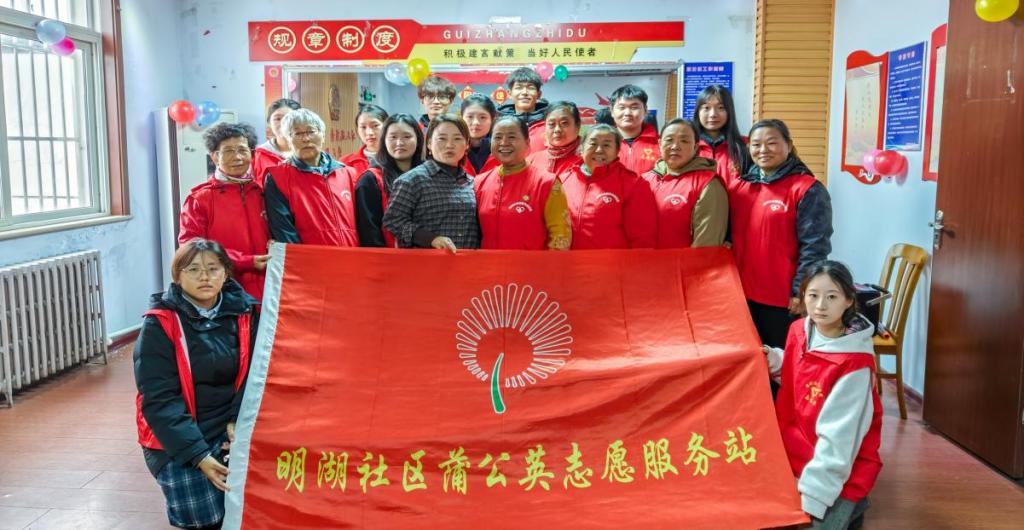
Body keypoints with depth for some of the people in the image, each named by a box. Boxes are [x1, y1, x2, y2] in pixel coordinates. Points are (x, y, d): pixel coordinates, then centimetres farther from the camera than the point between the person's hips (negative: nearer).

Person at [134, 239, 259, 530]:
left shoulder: (242, 313, -2)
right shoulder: (160, 325, -11)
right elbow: (159, 399, -15)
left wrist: (238, 421, -18)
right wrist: (198, 455, -23)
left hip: (230, 426, 3)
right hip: (176, 436, -2)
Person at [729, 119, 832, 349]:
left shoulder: (807, 189, -9)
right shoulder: (738, 187, 9)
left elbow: (814, 247, -12)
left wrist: (800, 292, -15)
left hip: (783, 300, -5)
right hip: (742, 295, 6)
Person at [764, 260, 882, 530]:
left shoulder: (854, 364, -24)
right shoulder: (799, 331, -5)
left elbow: (837, 436, -23)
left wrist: (810, 494, -24)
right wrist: (774, 361, -5)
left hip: (839, 466, -6)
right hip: (796, 451, 6)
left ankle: (848, 506, 14)